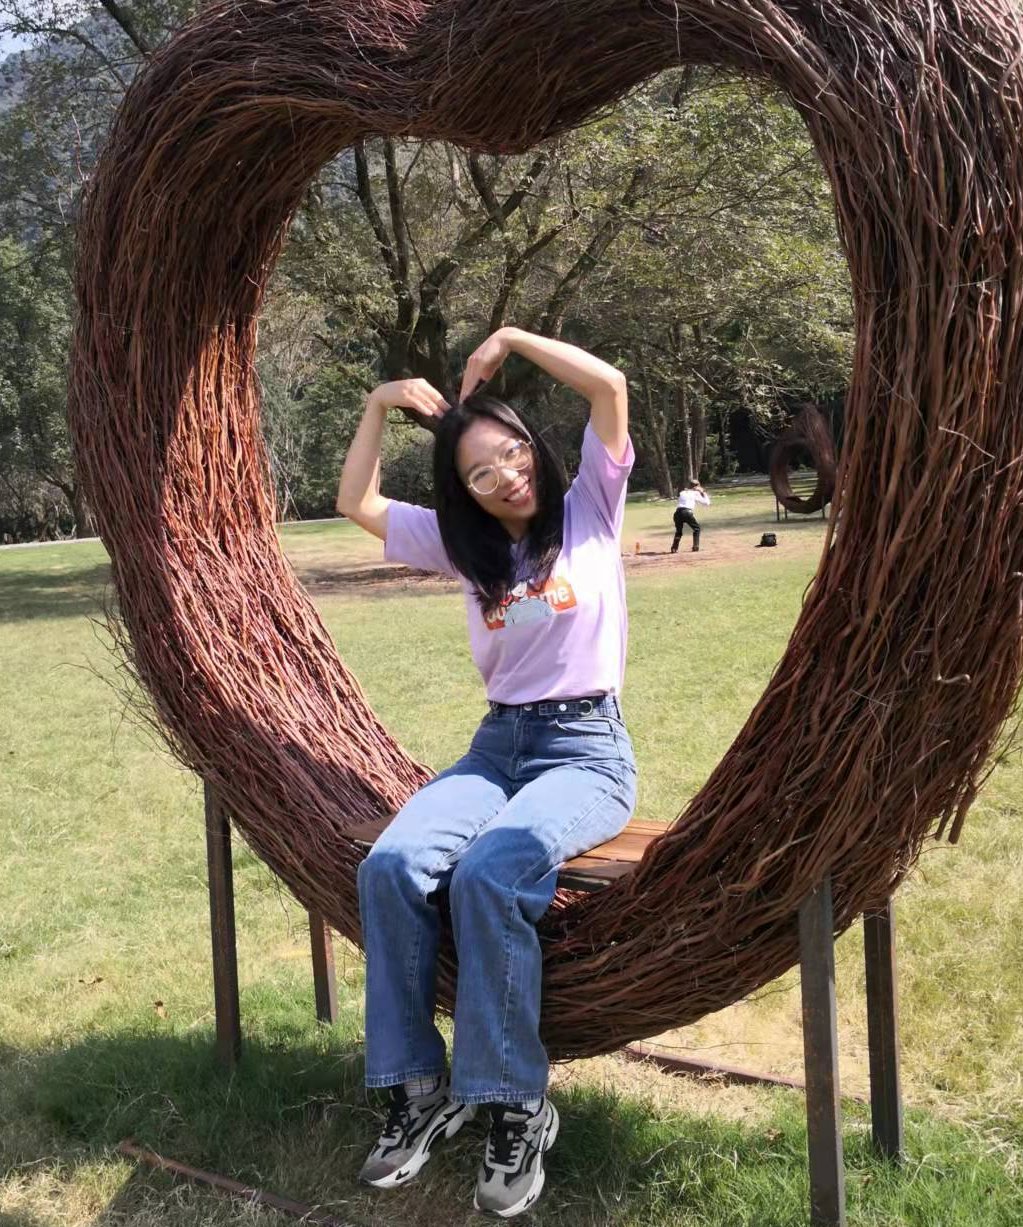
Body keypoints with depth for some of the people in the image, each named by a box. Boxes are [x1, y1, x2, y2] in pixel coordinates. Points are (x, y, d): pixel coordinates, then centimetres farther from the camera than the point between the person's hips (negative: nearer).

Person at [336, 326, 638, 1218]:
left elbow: (611, 386, -7)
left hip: (587, 748, -4)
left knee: (490, 873, -34)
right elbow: (356, 504, 18)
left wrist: (509, 340, -1)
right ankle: (417, 1085, -15)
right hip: (497, 745, 5)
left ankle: (516, 1105, -22)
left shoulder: (590, 511, 4)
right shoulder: (464, 545, 15)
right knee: (391, 865, -25)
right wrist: (380, 404, 10)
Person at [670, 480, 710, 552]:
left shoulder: (682, 493, 25)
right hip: (687, 512, -4)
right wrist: (704, 494, 33)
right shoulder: (695, 493, 16)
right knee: (696, 528, 20)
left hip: (677, 512, 4)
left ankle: (674, 548, 8)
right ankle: (695, 547, 11)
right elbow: (707, 503, 18)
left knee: (678, 530, 24)